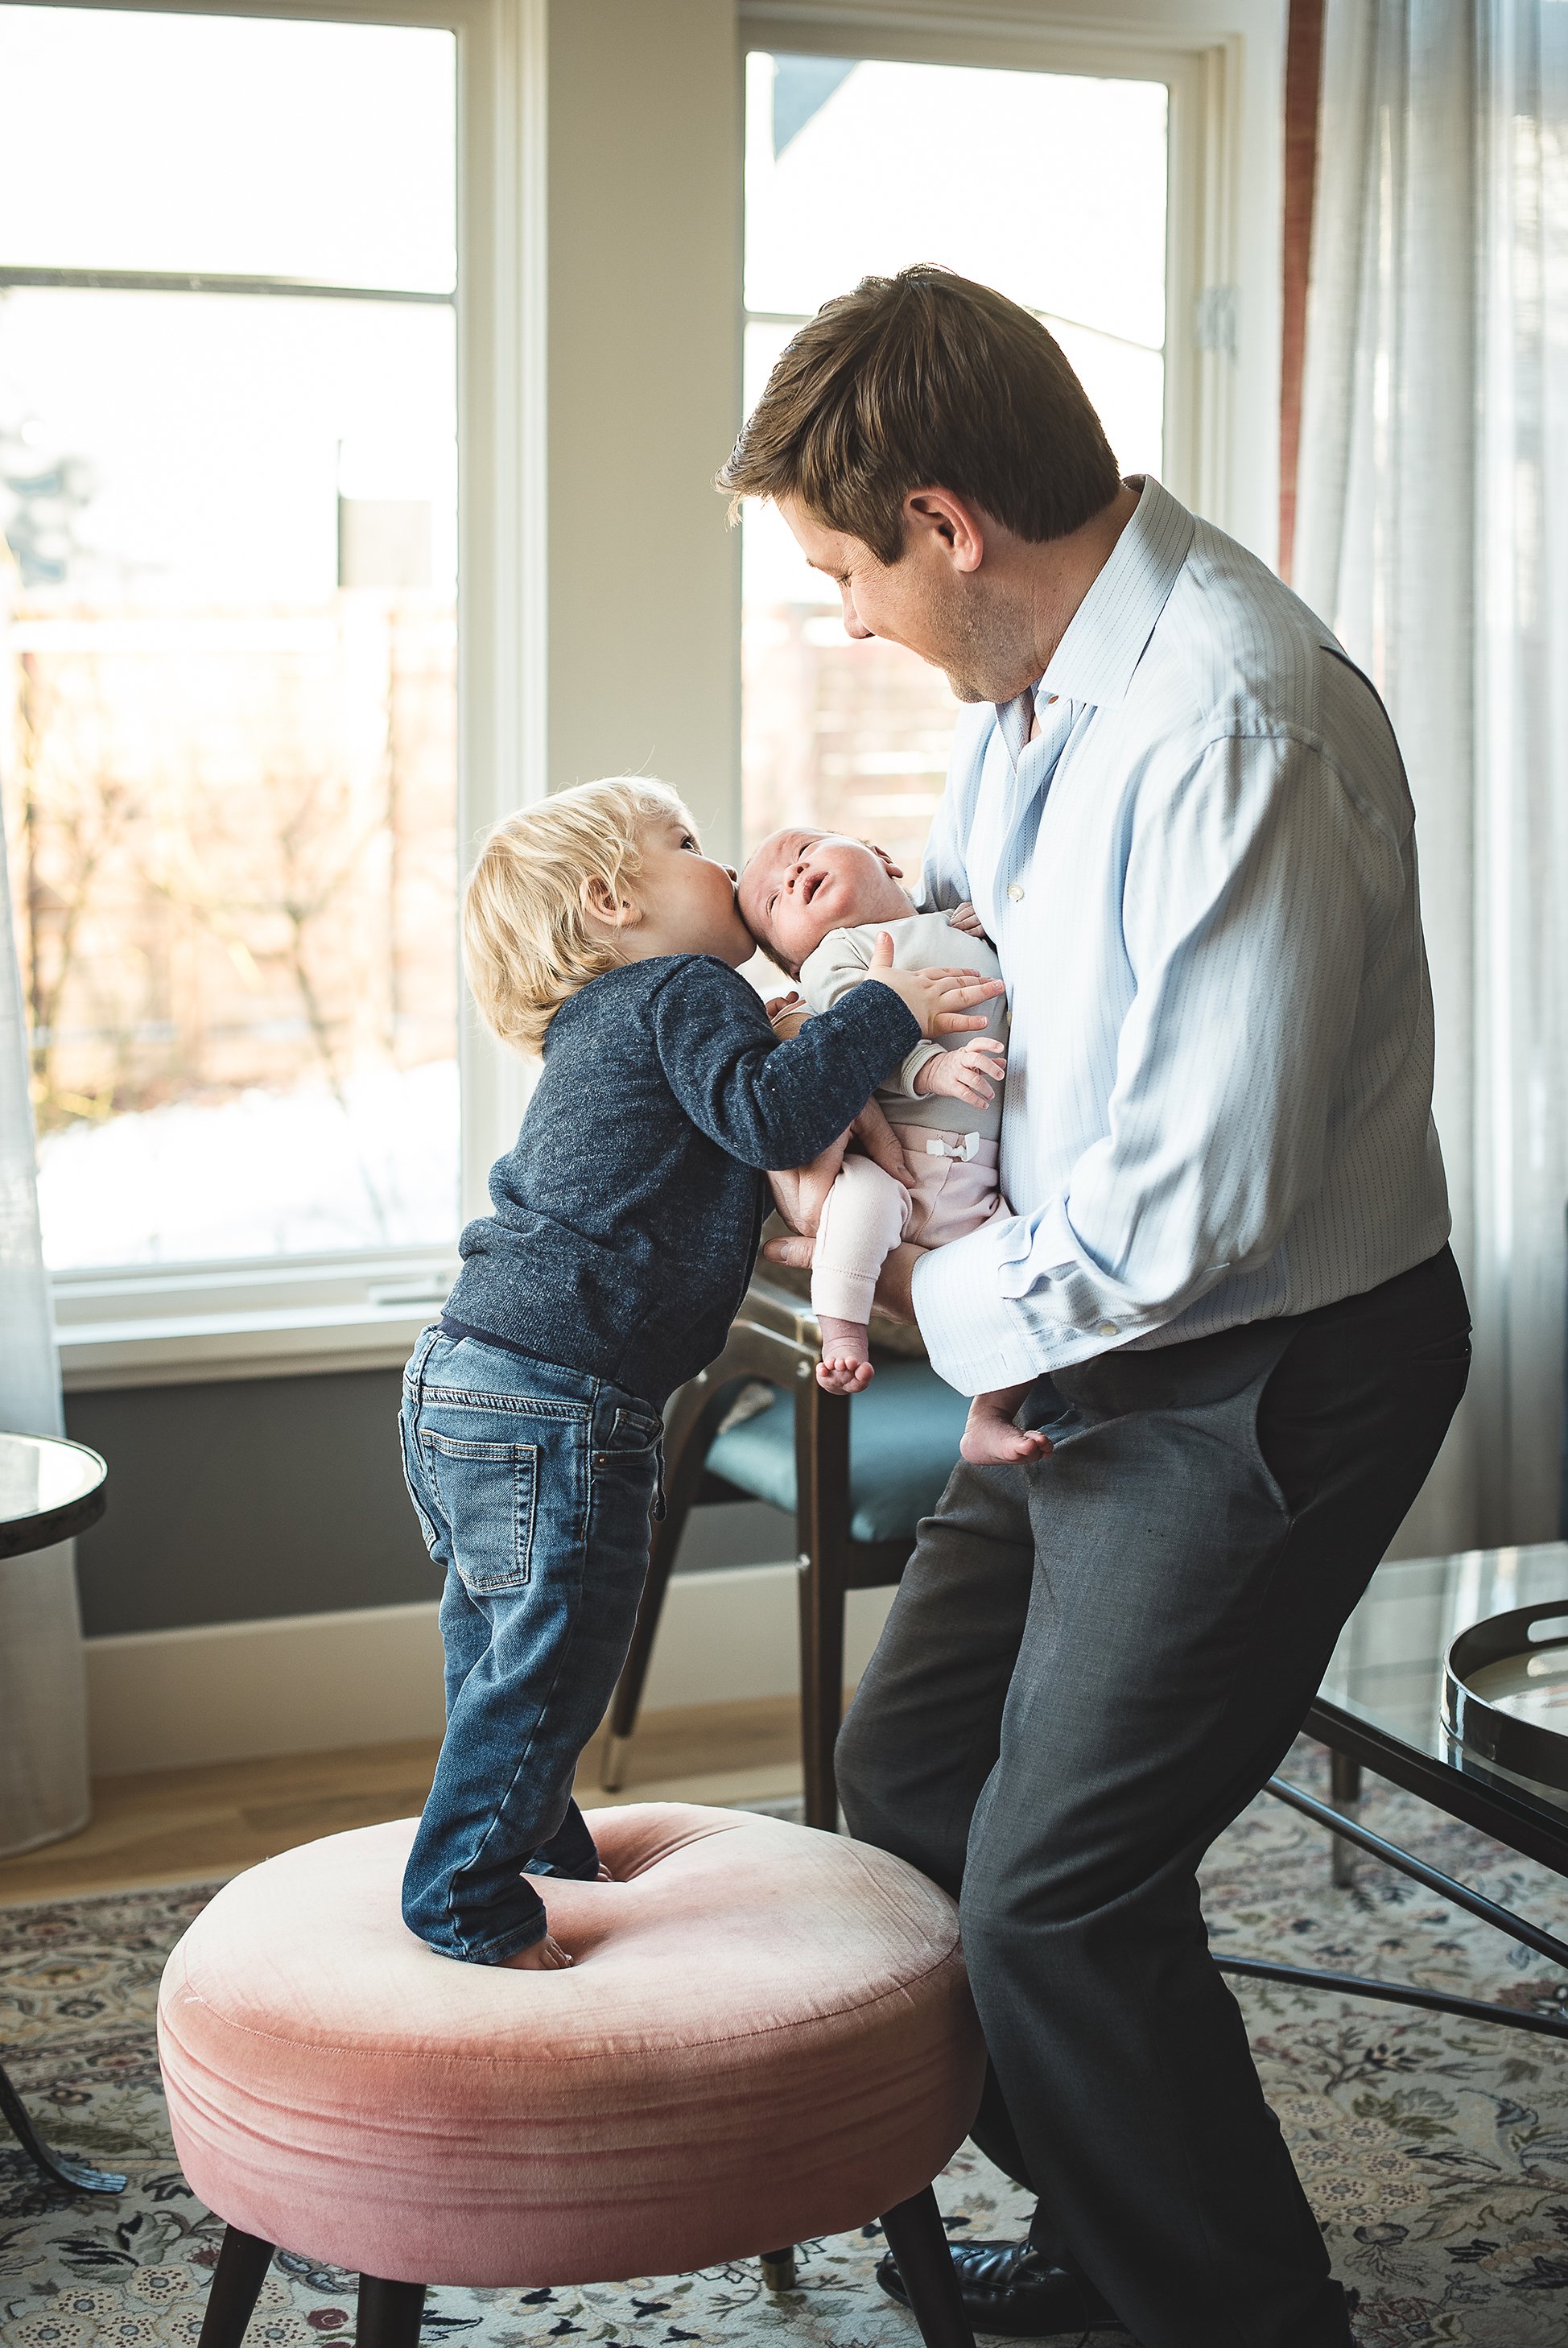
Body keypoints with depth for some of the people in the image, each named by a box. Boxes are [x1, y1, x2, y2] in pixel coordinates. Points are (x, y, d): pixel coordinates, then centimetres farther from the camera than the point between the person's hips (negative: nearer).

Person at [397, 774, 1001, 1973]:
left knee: (504, 1645, 23)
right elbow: (765, 1111, -23)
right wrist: (888, 1010, -19)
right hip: (556, 1396, -10)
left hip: (464, 1379, 10)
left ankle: (535, 1843, 39)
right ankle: (469, 1901, 10)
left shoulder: (602, 1025, 22)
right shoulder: (687, 993, -6)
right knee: (548, 1660, 0)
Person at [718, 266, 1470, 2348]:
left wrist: (922, 1288, -13)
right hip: (1097, 1339, 10)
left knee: (1059, 1886, -9)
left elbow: (1196, 1214, -28)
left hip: (1263, 1375, -10)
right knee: (912, 1774, 16)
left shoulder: (1236, 730, -27)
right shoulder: (1043, 670, 3)